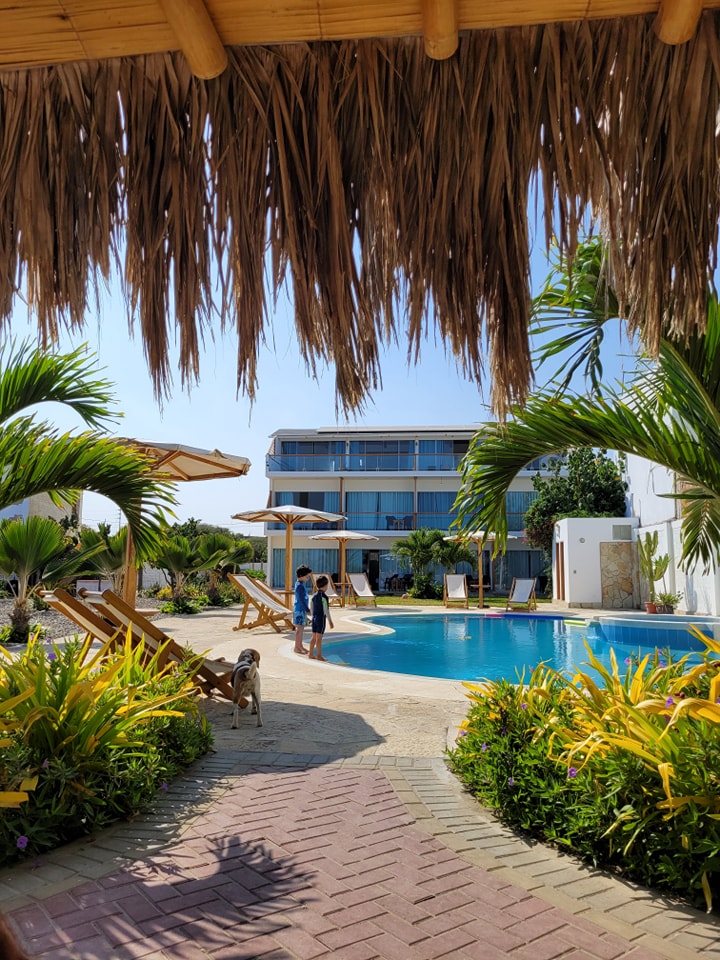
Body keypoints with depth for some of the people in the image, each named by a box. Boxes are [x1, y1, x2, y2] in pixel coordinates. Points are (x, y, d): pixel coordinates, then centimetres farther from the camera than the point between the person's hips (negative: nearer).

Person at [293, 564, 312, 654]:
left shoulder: (302, 584, 11)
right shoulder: (300, 586, -19)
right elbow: (301, 600, -21)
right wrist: (307, 610, -19)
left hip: (302, 609, 10)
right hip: (299, 610, -10)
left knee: (301, 628, 15)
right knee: (299, 628, -3)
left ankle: (300, 646, 24)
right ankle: (297, 647, 3)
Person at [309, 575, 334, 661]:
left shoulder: (314, 595, 7)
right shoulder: (323, 597, -17)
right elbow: (326, 610, -18)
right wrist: (330, 621, -12)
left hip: (314, 618, 8)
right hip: (321, 618, -8)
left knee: (314, 637, 12)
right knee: (319, 638, -2)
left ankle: (311, 654, 17)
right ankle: (319, 655, 4)